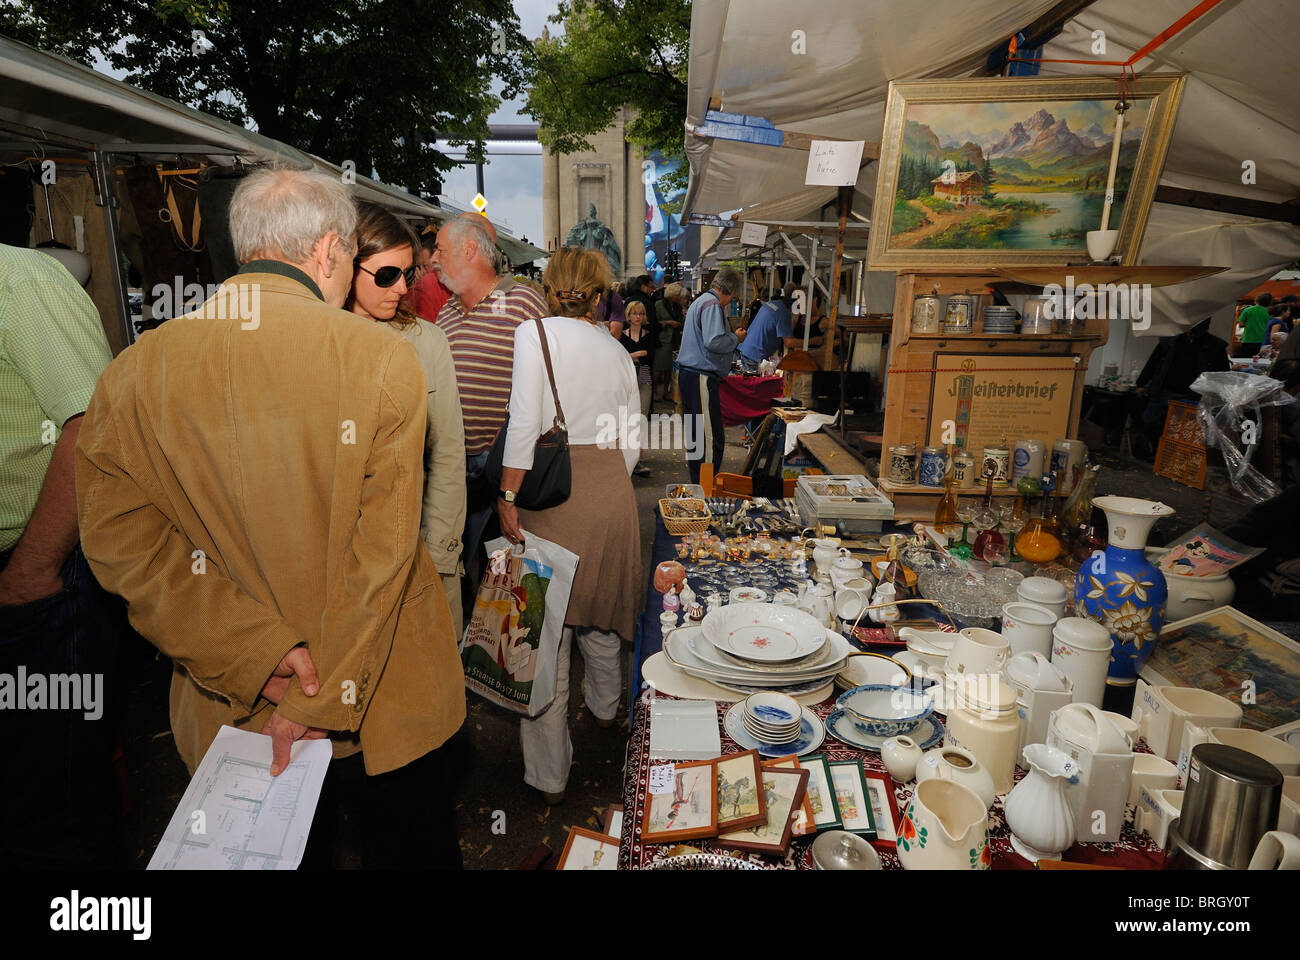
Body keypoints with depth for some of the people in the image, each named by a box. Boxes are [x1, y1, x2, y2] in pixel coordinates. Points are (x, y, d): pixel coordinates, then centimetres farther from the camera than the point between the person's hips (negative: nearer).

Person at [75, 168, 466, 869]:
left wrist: (253, 652, -13)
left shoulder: (132, 371, -7)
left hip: (235, 695, 3)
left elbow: (118, 534, -9)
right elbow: (384, 547, -20)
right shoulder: (383, 357, -18)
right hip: (391, 693, -2)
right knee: (409, 842, 23)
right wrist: (324, 696, -13)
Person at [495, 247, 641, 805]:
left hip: (550, 492, -5)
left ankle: (549, 774, 16)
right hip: (611, 491, 5)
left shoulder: (534, 334, -6)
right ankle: (604, 707, 50)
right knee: (597, 612, 26)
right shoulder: (618, 351, 8)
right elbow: (630, 444, 10)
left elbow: (525, 424, -17)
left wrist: (507, 495, -12)